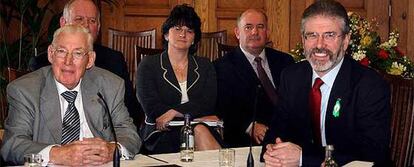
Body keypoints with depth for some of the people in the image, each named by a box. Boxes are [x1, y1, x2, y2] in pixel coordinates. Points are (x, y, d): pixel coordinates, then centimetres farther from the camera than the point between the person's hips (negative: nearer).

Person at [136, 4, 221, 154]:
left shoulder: (205, 66, 16)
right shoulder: (148, 65, 7)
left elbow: (208, 105, 0)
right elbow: (152, 109, -5)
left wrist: (174, 112, -14)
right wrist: (195, 115, -7)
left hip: (203, 129, 3)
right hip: (162, 136, -3)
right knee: (199, 131, -34)